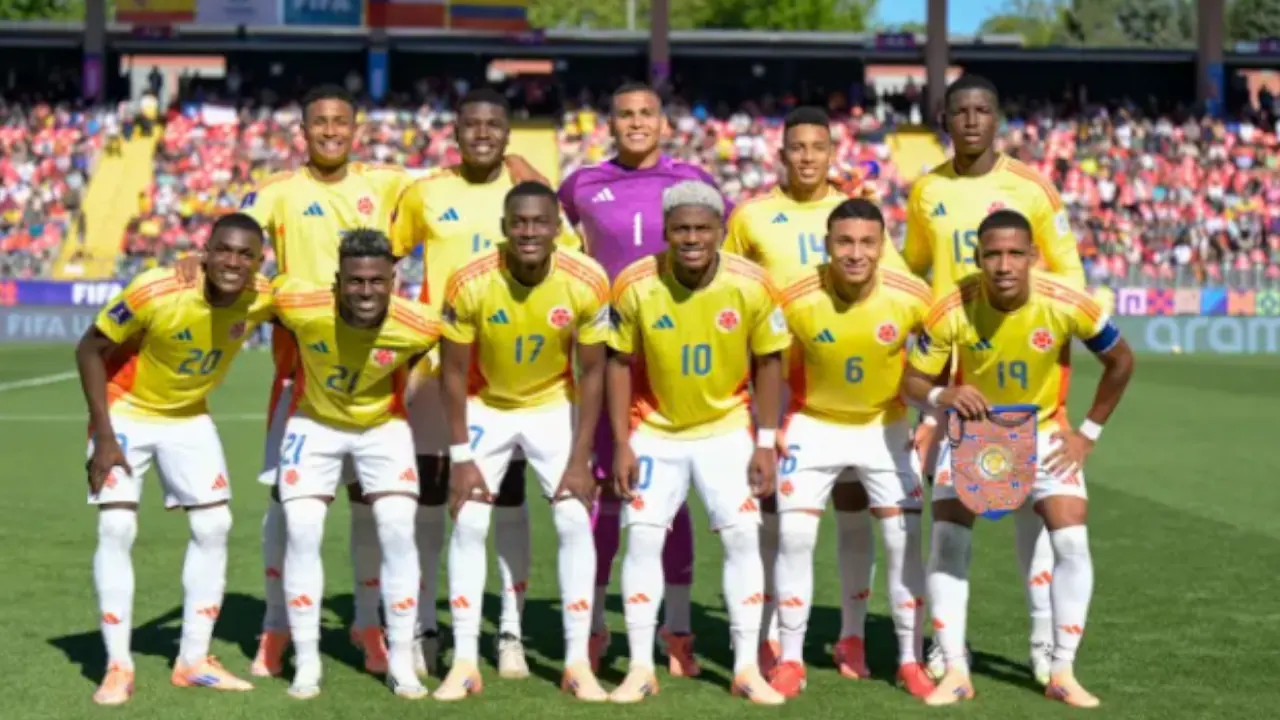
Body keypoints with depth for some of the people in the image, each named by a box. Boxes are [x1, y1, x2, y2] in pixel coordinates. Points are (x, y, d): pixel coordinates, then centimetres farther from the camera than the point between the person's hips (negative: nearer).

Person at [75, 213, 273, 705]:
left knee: (214, 526, 0)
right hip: (127, 411, -4)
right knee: (116, 529, -13)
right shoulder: (155, 293, -32)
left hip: (189, 417, 4)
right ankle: (118, 666, -3)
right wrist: (104, 435, -21)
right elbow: (89, 350, -20)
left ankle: (193, 661, 11)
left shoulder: (261, 299, -20)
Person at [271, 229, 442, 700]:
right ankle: (306, 663, 4)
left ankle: (401, 662, 2)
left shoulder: (419, 326, -28)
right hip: (315, 423, 0)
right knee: (302, 531, -9)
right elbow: (274, 286, -5)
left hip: (382, 426, 0)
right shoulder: (300, 305, -30)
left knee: (398, 530, -12)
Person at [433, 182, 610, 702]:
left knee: (575, 522, -8)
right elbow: (454, 371, -14)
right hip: (486, 407, 0)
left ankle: (578, 662, 1)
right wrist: (461, 457, -15)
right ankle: (465, 663, 2)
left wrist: (580, 460, -15)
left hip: (554, 406, 0)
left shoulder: (587, 283, -24)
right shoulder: (469, 283, -25)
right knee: (468, 525, -7)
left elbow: (591, 373, -13)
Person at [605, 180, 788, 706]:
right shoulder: (635, 286, -18)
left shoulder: (752, 286, -18)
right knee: (643, 539, -4)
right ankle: (641, 667, 7)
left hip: (726, 430, 0)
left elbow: (768, 362, -5)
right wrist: (622, 446, -9)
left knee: (743, 537, -4)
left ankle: (747, 668, 7)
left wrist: (765, 444, -6)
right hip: (655, 431, 0)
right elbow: (620, 364, -7)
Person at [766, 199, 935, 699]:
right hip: (813, 426, -1)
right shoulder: (796, 300, -22)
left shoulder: (911, 296, -19)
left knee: (905, 539, -1)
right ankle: (790, 659, 6)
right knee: (794, 535, -8)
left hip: (886, 427, 1)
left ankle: (910, 659, 14)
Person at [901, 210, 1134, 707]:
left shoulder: (1067, 306, -24)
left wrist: (1089, 432, -6)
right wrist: (942, 395, -38)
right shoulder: (952, 311, -25)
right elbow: (913, 381, -14)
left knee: (1072, 543, -13)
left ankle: (1062, 672, 0)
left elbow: (1120, 362, -6)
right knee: (947, 543, -12)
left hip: (1044, 434, 0)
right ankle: (955, 671, -1)